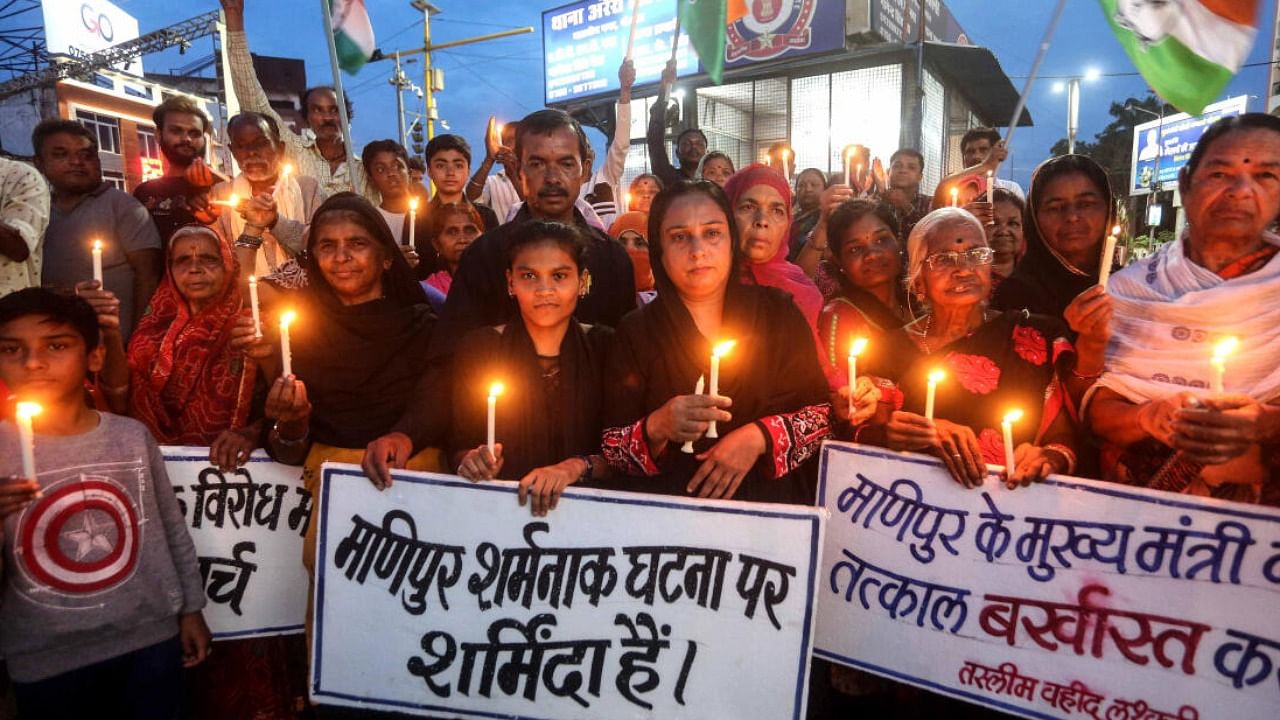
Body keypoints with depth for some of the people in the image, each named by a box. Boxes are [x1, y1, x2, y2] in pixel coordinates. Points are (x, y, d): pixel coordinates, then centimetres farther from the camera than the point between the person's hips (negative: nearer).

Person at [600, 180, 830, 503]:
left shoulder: (779, 313, 7)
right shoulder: (637, 331, 4)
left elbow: (821, 411, 8)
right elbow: (611, 448, 4)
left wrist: (759, 436, -10)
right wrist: (656, 429, -17)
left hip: (770, 500, 1)